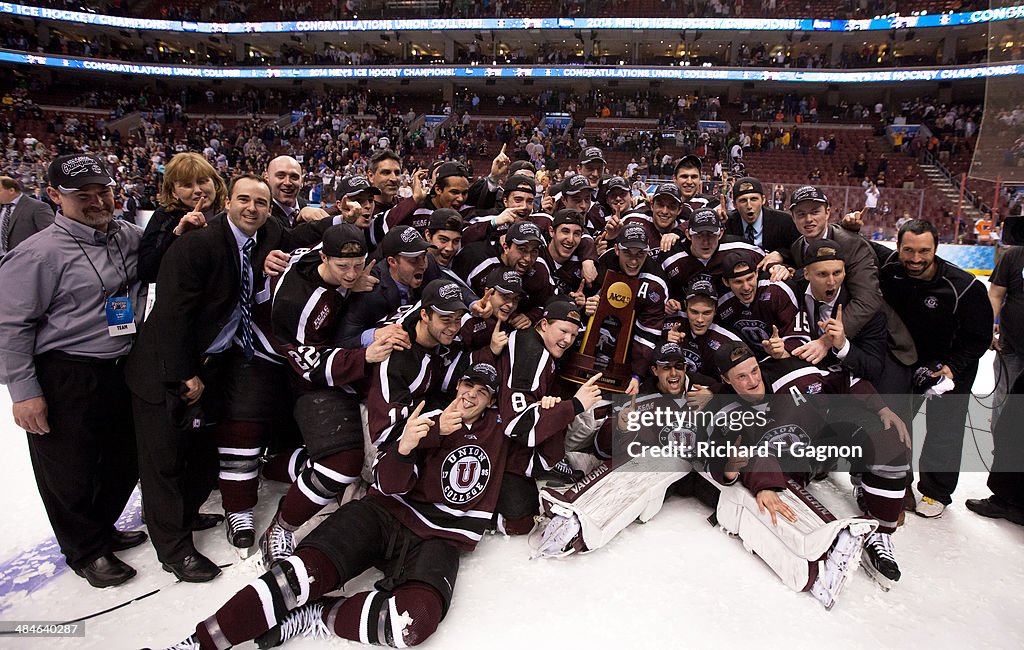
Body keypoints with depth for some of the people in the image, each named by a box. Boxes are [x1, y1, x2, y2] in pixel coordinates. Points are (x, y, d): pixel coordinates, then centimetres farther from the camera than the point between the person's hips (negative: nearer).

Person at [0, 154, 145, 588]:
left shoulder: (130, 236, 4)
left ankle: (102, 529, 44)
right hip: (64, 381, -6)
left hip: (120, 371, 7)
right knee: (71, 473, 9)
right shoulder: (40, 252, -15)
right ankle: (86, 551, 31)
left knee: (123, 462, 20)